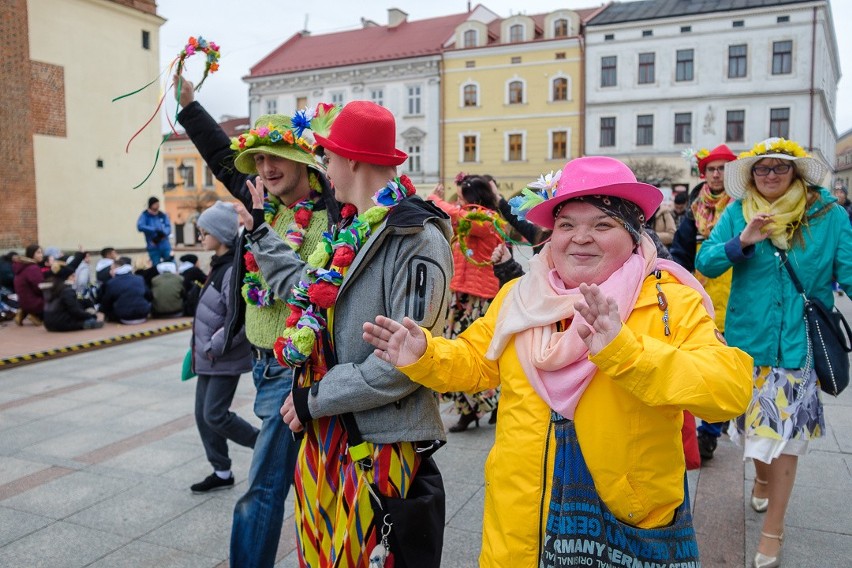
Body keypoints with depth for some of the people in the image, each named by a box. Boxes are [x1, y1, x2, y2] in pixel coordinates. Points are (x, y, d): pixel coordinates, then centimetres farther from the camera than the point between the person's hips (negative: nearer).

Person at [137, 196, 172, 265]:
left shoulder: (163, 215, 8)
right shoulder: (144, 215, 0)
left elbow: (168, 227, 1)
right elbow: (140, 226, -16)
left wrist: (163, 233, -21)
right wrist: (155, 229, -22)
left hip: (165, 246, 3)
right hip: (153, 248, -2)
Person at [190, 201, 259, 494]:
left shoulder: (234, 270, -21)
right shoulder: (219, 265, 9)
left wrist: (214, 347, -16)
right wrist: (201, 347, 15)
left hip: (225, 359, -9)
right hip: (209, 356, 9)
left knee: (215, 415, -5)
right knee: (203, 415, 12)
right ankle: (221, 472, 25)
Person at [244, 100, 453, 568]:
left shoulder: (417, 238, -19)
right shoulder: (350, 230, 10)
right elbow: (306, 289, 16)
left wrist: (315, 399, -17)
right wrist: (260, 232, 26)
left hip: (381, 442, -8)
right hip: (326, 433, 8)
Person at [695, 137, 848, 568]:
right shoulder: (738, 213, -2)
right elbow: (705, 263, -8)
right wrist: (741, 242, -25)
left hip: (798, 342, -1)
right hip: (747, 338, 2)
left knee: (785, 430, 2)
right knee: (754, 421, 18)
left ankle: (773, 528, 19)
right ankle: (763, 477, 50)